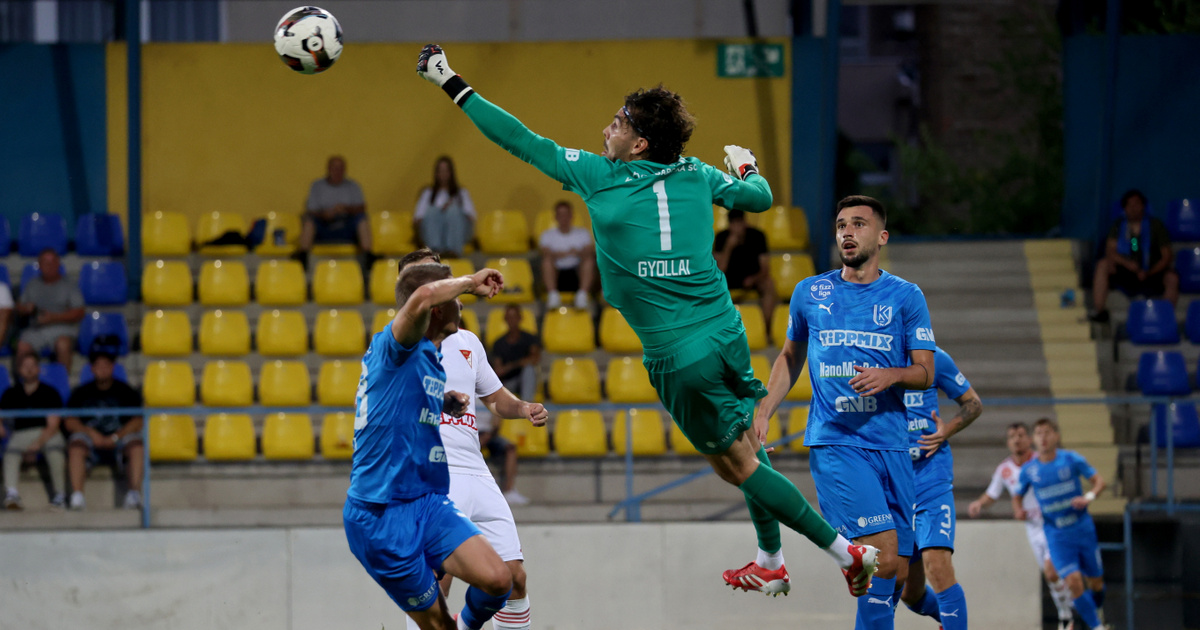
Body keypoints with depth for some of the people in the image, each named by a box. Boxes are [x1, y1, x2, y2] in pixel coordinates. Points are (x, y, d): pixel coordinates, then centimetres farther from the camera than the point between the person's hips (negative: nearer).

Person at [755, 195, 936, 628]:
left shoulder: (905, 296, 7)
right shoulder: (810, 293, 9)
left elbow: (925, 372, 4)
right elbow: (790, 357, 23)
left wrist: (890, 375, -17)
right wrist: (763, 412, 12)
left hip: (891, 443, 2)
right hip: (834, 442, -2)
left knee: (897, 575, 2)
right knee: (883, 556, -20)